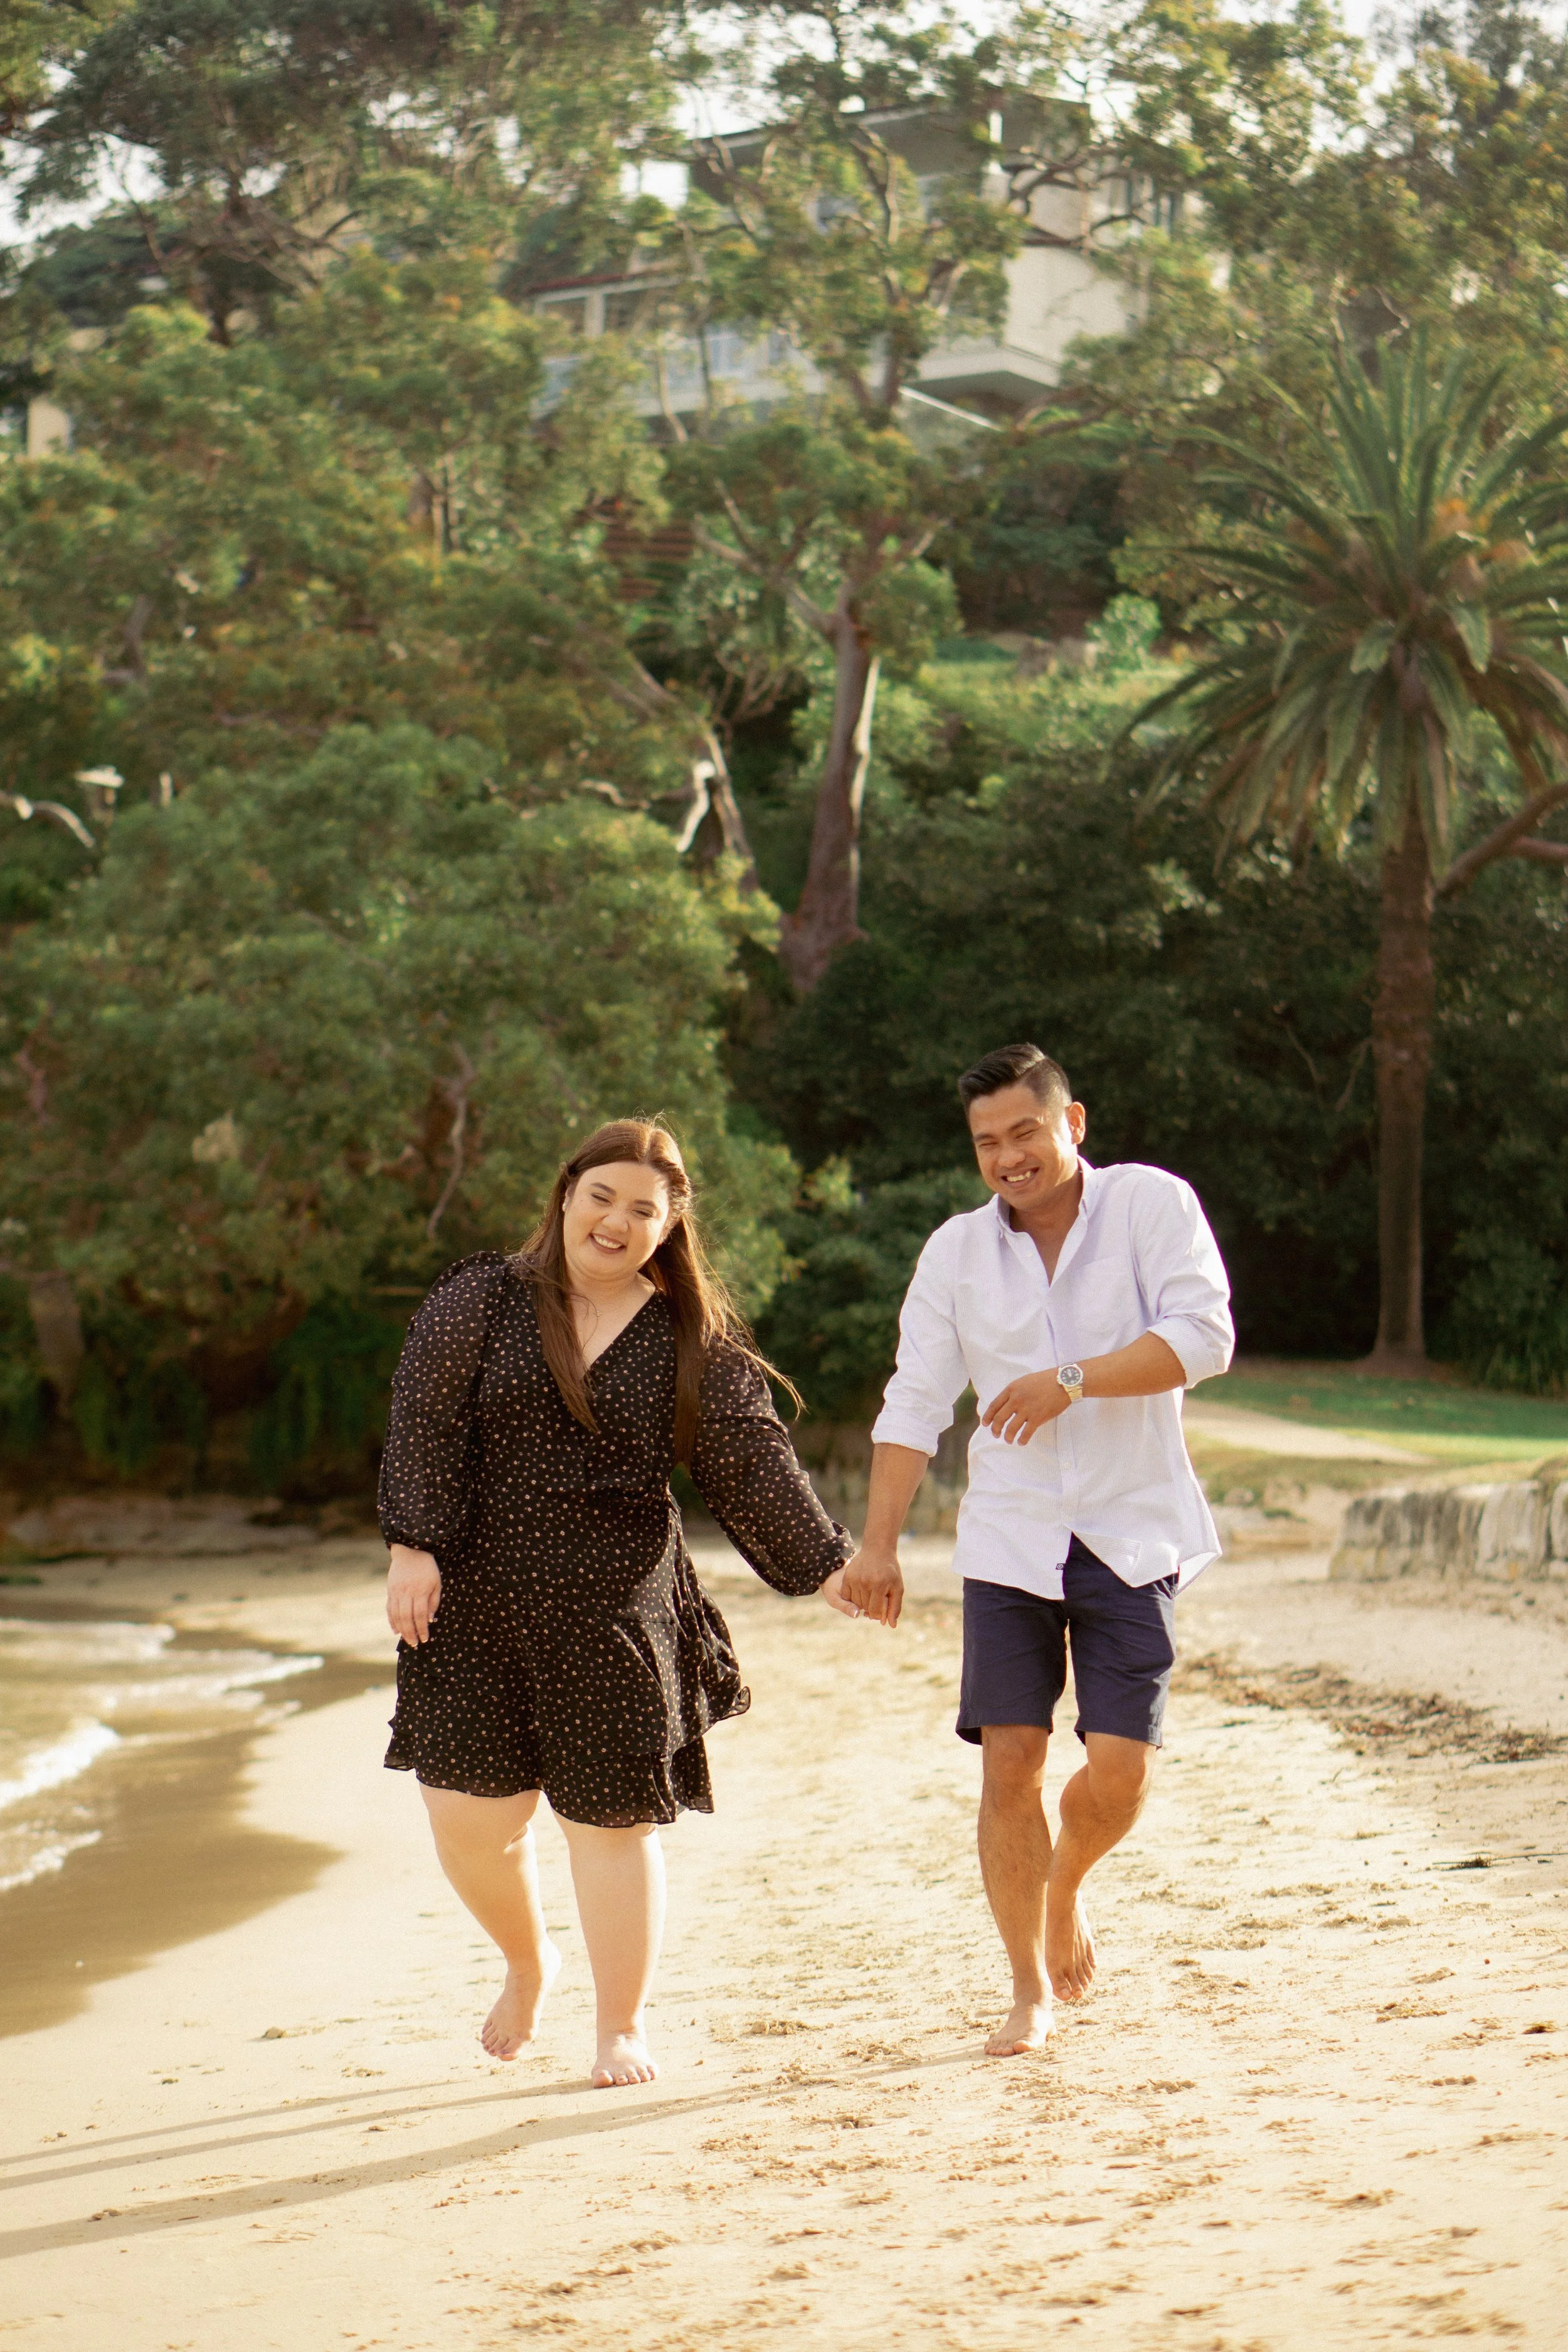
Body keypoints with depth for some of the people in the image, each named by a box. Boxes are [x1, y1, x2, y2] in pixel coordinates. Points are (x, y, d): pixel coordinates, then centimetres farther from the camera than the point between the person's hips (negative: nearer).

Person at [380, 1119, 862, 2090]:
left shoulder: (694, 1339, 3)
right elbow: (425, 1422, -2)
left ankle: (623, 2027, 19)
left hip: (619, 1608, 0)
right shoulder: (481, 1300, 3)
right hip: (479, 1598, 1)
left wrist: (825, 1565, -3)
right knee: (469, 1813, -1)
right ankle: (528, 1962, 31)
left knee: (613, 1817, 2)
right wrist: (414, 1546, -11)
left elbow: (752, 1462, 3)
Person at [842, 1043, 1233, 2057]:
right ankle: (1032, 1992, 11)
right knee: (1010, 1761, -5)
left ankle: (1066, 1885, 27)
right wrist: (879, 1543, -3)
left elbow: (1204, 1336, -14)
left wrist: (1071, 1379, -21)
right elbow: (915, 1405, 4)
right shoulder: (957, 1251, 6)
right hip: (1011, 1538, 2)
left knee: (1121, 1764, -8)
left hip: (1131, 1532, -2)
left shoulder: (1153, 1205, -3)